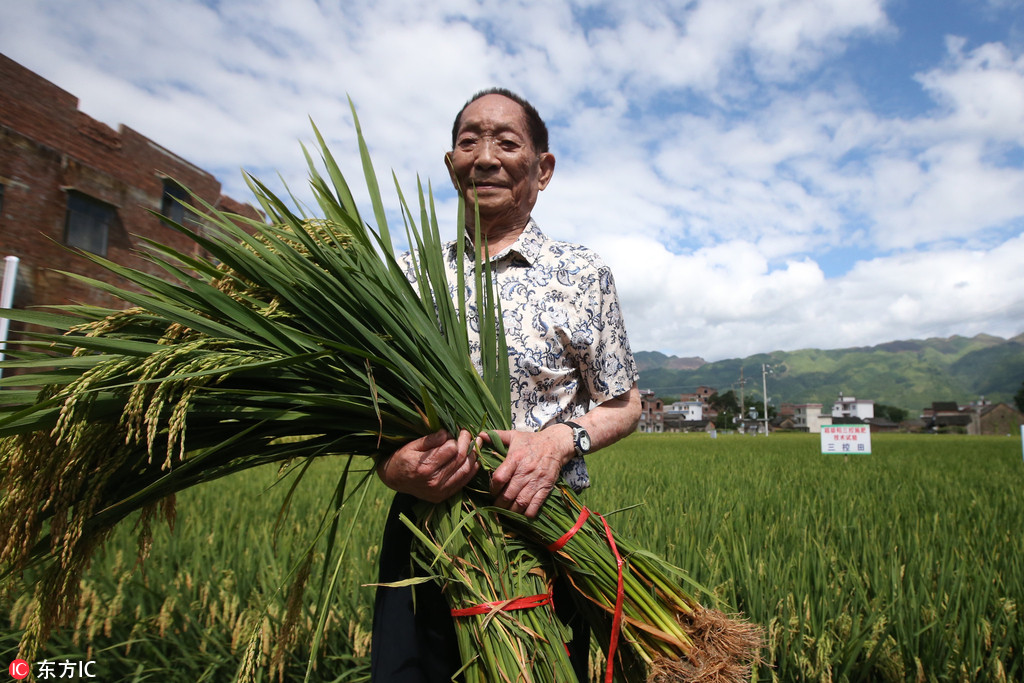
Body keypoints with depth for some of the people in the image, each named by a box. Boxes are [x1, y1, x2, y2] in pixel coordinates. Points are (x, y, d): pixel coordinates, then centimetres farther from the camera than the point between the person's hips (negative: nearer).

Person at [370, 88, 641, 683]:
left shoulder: (584, 274, 0)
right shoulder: (415, 278, 6)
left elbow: (624, 404, 5)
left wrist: (561, 439, -15)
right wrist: (394, 468, -14)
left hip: (544, 528, -1)